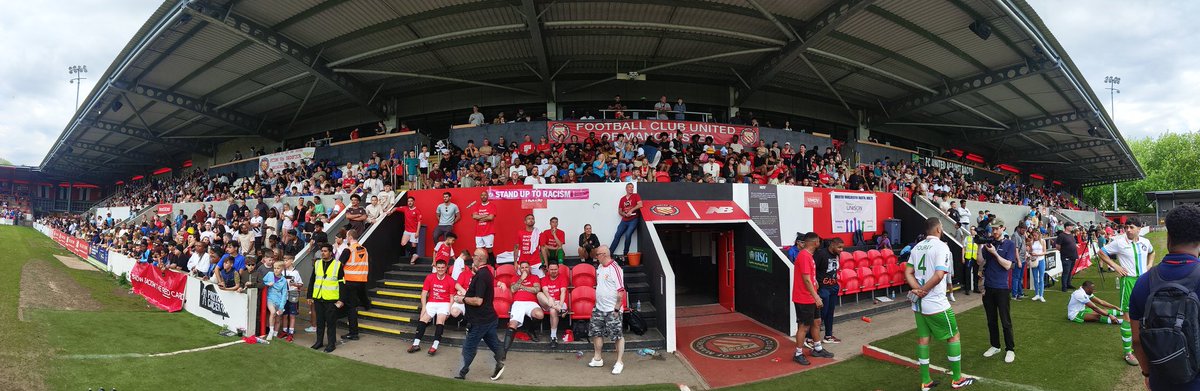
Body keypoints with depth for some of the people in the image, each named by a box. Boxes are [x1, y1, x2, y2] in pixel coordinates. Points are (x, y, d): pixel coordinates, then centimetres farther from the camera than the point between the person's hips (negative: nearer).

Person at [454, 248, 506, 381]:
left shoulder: (481, 275, -23)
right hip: (489, 317, 9)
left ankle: (461, 374, 16)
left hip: (480, 320, -9)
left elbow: (478, 301, -28)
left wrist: (463, 299, -14)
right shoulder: (486, 271, 8)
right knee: (493, 343, 16)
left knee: (469, 347, 4)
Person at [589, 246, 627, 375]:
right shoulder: (599, 268, 8)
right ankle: (597, 359, 28)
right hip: (599, 308, 9)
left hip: (612, 310, -8)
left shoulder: (615, 269, -17)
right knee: (596, 333, 14)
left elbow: (621, 291, -19)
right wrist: (597, 303, 16)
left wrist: (617, 309, -19)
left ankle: (619, 362, 10)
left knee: (617, 335, 0)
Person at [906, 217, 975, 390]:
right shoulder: (941, 246, -12)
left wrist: (918, 290, -9)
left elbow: (908, 273, 3)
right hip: (936, 304, -6)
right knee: (953, 336, 11)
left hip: (918, 303, 7)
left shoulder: (917, 247, 9)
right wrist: (922, 290, -12)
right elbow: (939, 275, -23)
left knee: (923, 338, 11)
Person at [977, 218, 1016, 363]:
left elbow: (1007, 265, -11)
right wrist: (980, 246, -9)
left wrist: (995, 253, -19)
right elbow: (980, 262, 0)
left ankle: (1009, 349, 12)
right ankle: (995, 346, 25)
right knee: (991, 320, 13)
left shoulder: (1009, 244, -3)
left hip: (1002, 288, -4)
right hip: (988, 287, 4)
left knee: (1005, 321, 1)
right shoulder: (988, 243, 7)